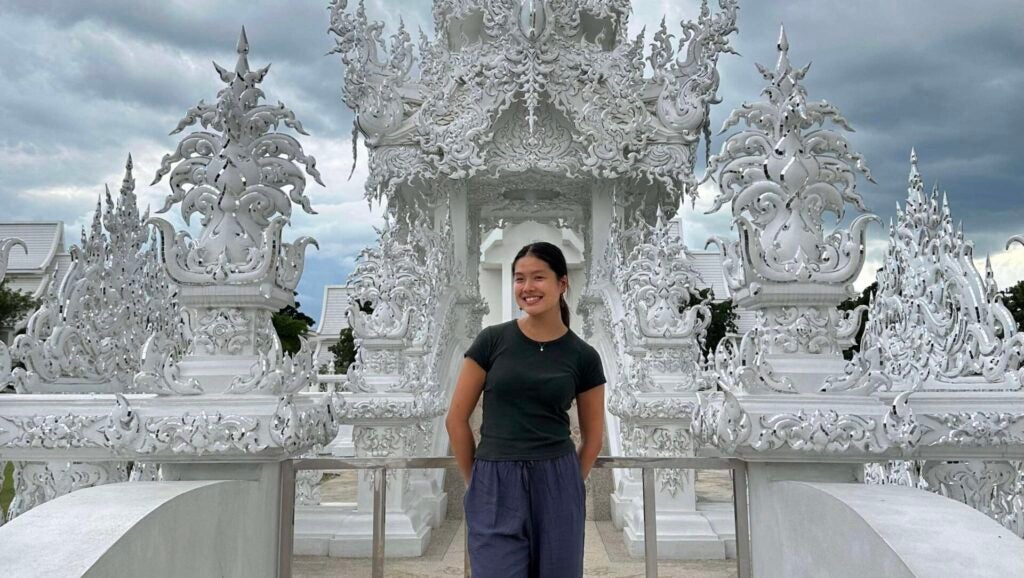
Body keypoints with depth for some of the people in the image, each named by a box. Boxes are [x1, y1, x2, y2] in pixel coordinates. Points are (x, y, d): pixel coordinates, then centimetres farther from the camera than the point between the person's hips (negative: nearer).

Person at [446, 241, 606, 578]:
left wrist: (563, 486, 11)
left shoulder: (583, 356, 0)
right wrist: (477, 481, 6)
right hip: (495, 489, -1)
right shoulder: (492, 341, -3)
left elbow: (593, 437, 11)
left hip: (556, 488, 2)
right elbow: (456, 420, 2)